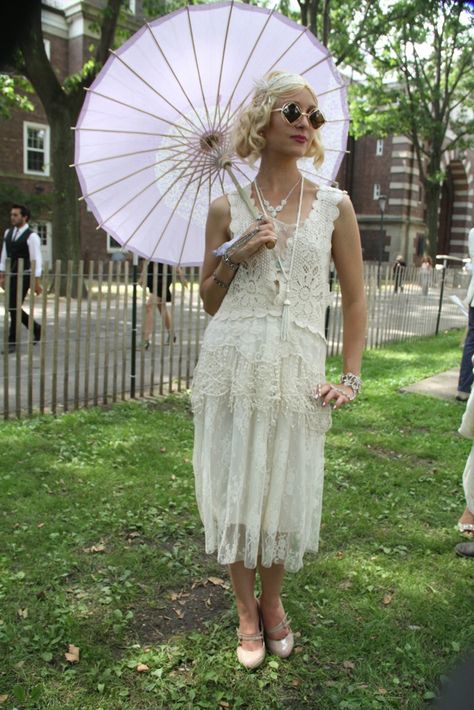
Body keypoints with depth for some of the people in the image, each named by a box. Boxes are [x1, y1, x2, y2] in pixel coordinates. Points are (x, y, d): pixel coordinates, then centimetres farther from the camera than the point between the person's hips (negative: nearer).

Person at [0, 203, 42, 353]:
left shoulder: (31, 236, -10)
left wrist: (37, 281, -16)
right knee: (13, 307, 11)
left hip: (24, 276, -7)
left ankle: (12, 342, 3)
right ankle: (36, 328, 31)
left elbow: (36, 259, -13)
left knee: (14, 307, -8)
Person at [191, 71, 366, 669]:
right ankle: (247, 613, 30)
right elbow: (209, 301, 11)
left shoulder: (333, 206, 6)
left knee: (286, 494, 9)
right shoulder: (227, 208, 5)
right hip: (232, 365, 0)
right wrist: (235, 255, -7)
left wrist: (351, 378, 3)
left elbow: (354, 299, 9)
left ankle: (273, 602, 36)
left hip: (298, 372, 0)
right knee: (235, 489, 7)